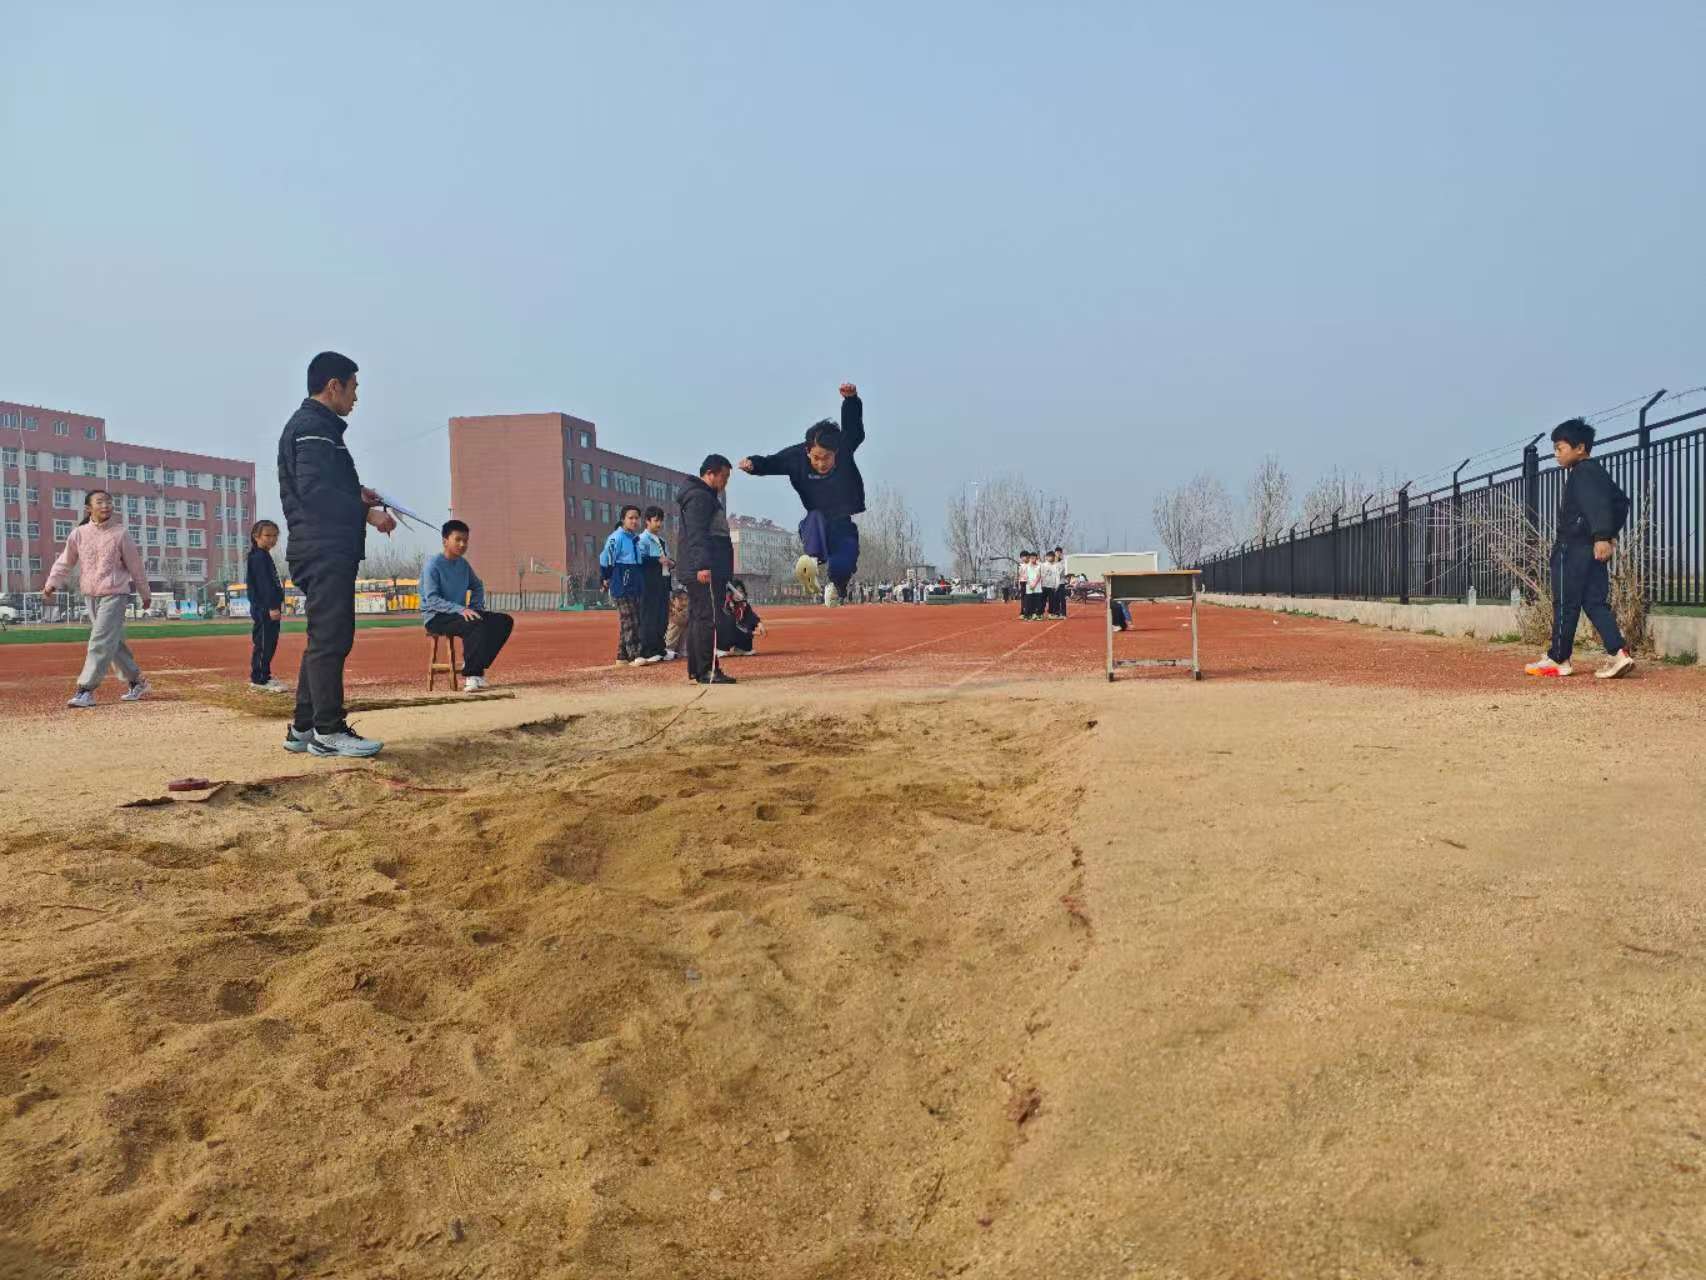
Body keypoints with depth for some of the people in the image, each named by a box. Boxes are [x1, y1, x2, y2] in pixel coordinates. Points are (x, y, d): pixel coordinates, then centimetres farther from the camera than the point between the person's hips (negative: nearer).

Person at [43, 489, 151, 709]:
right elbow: (65, 561, 9)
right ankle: (136, 681, 25)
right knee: (113, 641, 12)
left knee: (101, 642, -11)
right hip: (90, 596, 5)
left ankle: (86, 690, -11)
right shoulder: (79, 533, 3)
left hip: (115, 595, -5)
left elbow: (135, 566, 1)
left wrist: (145, 594, 6)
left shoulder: (120, 534, -6)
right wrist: (52, 583, -3)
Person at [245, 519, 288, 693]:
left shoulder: (266, 557, 19)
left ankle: (264, 677, 19)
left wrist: (277, 605, 21)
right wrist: (272, 607, -24)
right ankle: (259, 679, -5)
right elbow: (263, 584, -19)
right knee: (263, 643, -8)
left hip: (269, 608, 10)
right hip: (264, 608, -10)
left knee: (270, 643, 13)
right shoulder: (258, 557, -11)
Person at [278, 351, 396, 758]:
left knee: (327, 639, 13)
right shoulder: (314, 427, -9)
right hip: (324, 551, -11)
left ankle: (304, 727, 18)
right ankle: (328, 731, -7)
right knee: (329, 638, -9)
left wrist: (356, 496, 15)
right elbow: (314, 490, -20)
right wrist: (367, 512, -17)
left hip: (326, 553, 11)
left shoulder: (315, 426, 24)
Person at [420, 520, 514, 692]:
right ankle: (470, 676, -26)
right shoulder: (433, 564, -12)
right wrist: (461, 609, -31)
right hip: (436, 618, -8)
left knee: (505, 621, -8)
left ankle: (476, 669, -8)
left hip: (460, 613, 8)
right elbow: (431, 600, -21)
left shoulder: (463, 564, 10)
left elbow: (478, 586, 26)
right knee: (477, 624, -35)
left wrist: (476, 607, 6)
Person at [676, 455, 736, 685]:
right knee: (707, 618, -12)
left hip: (704, 570, 11)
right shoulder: (699, 496, -9)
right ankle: (707, 672, -14)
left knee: (697, 619, 11)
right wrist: (703, 565, -27)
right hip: (705, 571, -11)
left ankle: (696, 671, 15)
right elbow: (696, 534, -19)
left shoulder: (707, 496, 25)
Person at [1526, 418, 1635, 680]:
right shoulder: (1597, 471, 19)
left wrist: (1602, 536, -32)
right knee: (1595, 602, 7)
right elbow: (1621, 501, 26)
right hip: (1594, 548, 10)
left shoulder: (1582, 472, -10)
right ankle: (1618, 653, -5)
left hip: (1573, 548, -10)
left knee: (1565, 604, -2)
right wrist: (1611, 534, 24)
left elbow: (1599, 503, -24)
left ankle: (1557, 659, 4)